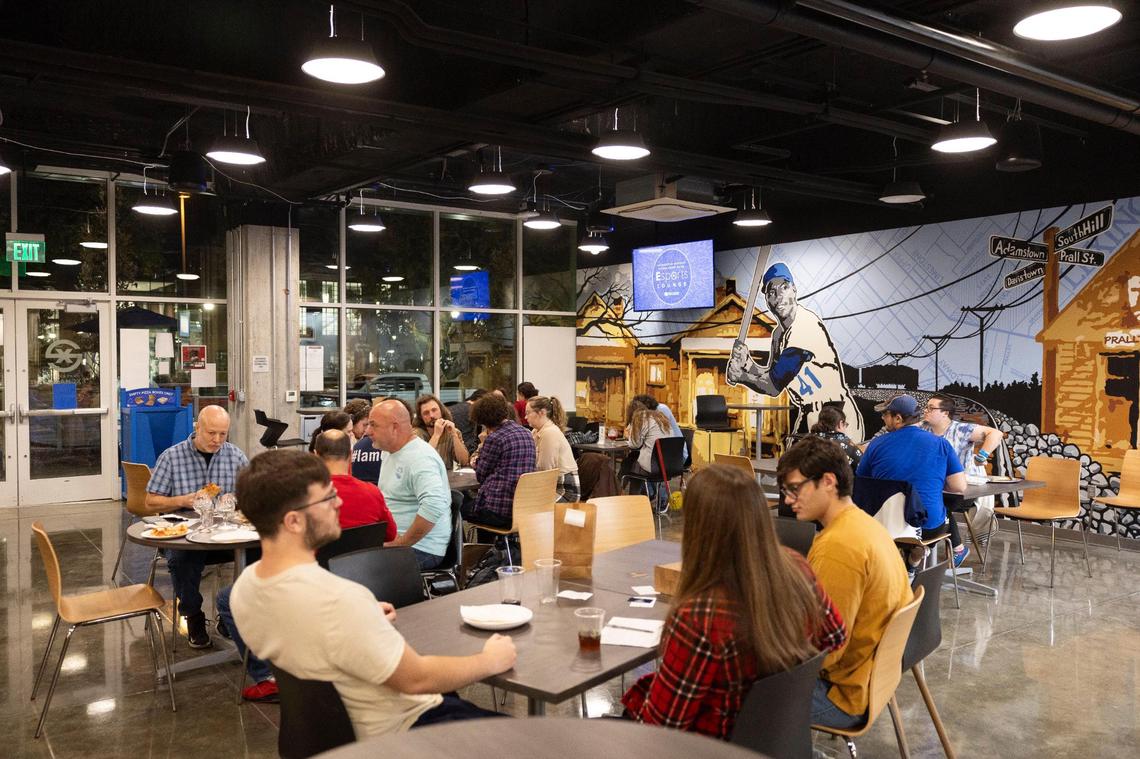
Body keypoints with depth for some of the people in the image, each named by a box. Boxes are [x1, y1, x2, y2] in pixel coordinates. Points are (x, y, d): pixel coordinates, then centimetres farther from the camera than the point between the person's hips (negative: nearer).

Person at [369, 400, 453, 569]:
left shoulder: (420, 459, -18)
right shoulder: (391, 452, 15)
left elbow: (434, 506, -32)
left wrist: (401, 543, -22)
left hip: (421, 548, -9)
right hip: (391, 540, 9)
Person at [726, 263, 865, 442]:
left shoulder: (806, 325, -21)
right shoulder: (778, 333, 9)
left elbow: (774, 387, -19)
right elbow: (770, 377, 10)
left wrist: (739, 376, -6)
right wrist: (747, 362, -7)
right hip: (808, 418, 9)